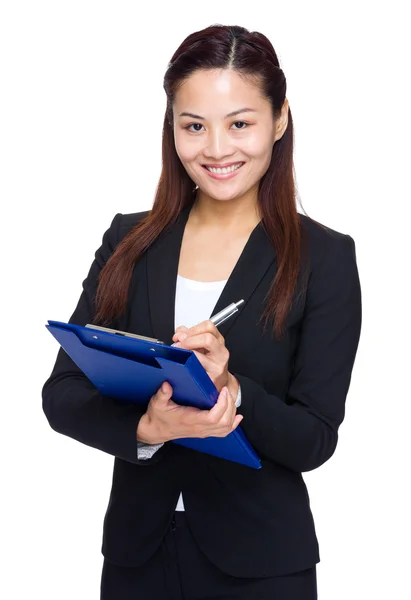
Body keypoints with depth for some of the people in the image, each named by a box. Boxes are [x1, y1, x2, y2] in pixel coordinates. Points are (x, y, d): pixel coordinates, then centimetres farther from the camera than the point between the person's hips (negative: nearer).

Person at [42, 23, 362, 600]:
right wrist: (146, 427, -23)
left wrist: (229, 388, -27)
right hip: (136, 551, 2)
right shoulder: (129, 243, 0)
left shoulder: (324, 258, -7)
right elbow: (62, 394, -5)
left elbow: (314, 440, -10)